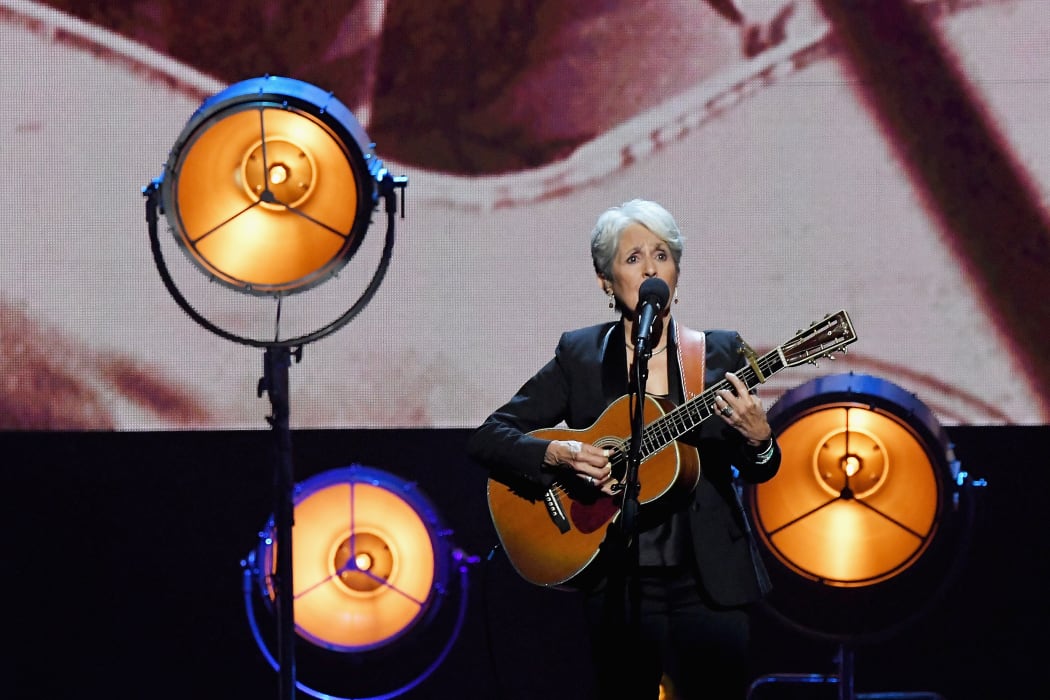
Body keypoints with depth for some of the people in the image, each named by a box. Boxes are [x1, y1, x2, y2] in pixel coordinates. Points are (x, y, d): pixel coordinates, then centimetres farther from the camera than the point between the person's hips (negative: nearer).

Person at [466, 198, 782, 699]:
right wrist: (558, 455, -17)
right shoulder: (580, 356, 3)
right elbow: (486, 440, 1)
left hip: (707, 583, 0)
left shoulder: (717, 354, 4)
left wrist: (757, 438, -17)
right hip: (617, 586, 0)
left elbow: (757, 471, 6)